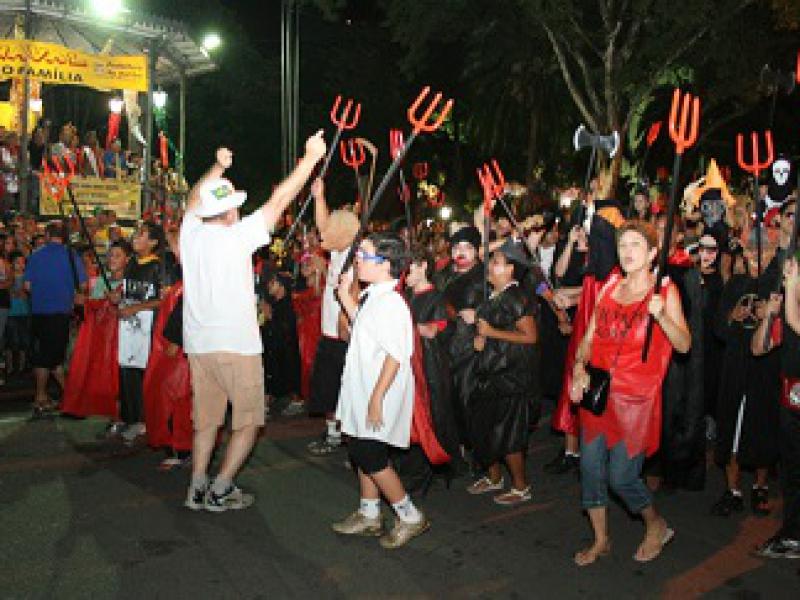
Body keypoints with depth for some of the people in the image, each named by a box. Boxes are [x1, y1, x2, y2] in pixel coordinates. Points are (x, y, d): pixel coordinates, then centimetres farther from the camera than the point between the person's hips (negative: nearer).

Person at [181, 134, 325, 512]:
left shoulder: (191, 232, 1)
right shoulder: (235, 237, -13)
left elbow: (195, 198, 24)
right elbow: (279, 199, -11)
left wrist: (218, 167, 32)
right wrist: (311, 156, -6)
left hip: (198, 344, 6)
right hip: (235, 343, -6)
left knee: (206, 418, 17)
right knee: (249, 420, 7)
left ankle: (197, 488, 19)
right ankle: (220, 490, 6)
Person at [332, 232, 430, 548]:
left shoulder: (391, 302, -22)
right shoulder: (370, 296, 7)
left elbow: (395, 356, -25)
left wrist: (377, 398, -24)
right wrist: (345, 296, 15)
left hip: (379, 395, -10)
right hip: (361, 392, 10)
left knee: (371, 458, -3)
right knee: (361, 454, 18)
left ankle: (410, 516, 14)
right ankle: (369, 516, 34)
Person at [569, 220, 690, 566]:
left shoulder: (665, 291, -2)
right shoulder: (609, 287, 11)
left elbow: (684, 345, -10)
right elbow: (589, 336, 12)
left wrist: (661, 315, -26)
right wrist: (579, 367, -4)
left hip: (635, 395, -5)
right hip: (597, 391, 5)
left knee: (621, 476, -4)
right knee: (590, 467, 6)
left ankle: (656, 526, 26)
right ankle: (601, 541, 25)